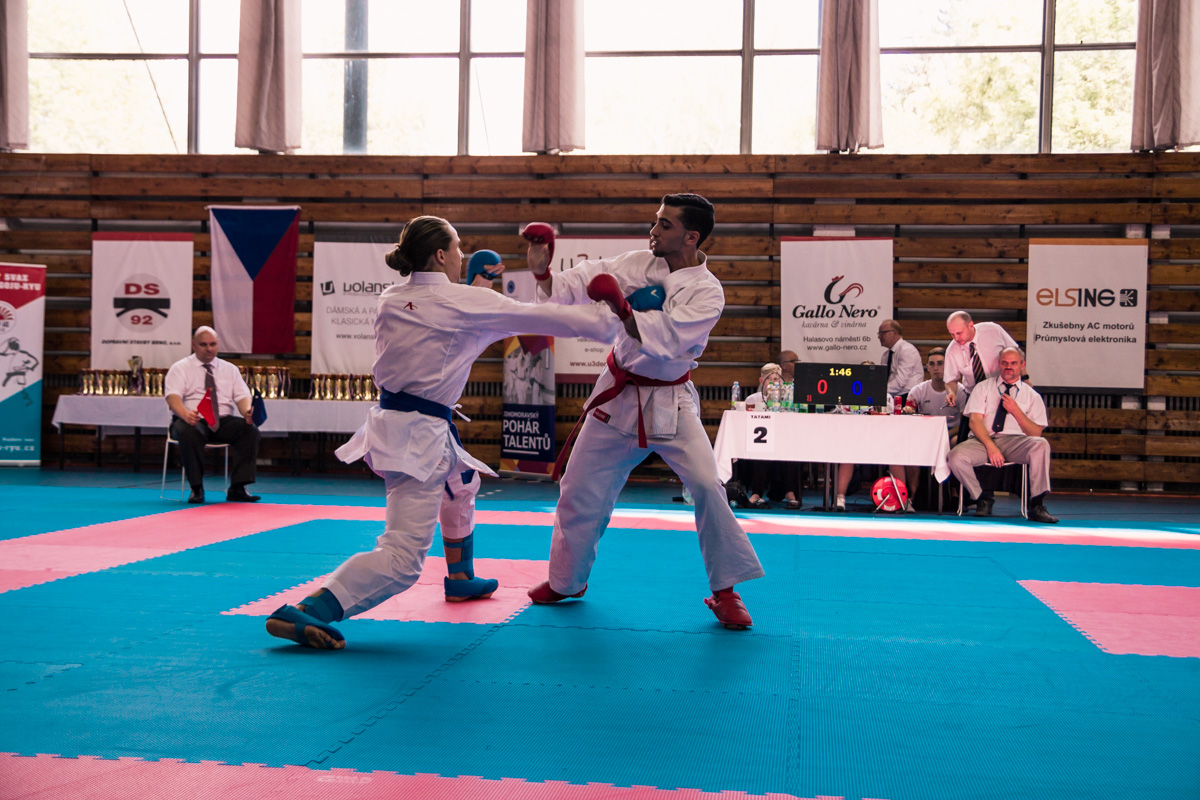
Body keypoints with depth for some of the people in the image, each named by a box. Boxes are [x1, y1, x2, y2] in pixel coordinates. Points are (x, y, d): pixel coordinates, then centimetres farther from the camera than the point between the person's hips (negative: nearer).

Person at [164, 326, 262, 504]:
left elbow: (242, 396, 6)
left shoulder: (230, 369, 16)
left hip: (224, 422, 3)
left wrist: (246, 411, -20)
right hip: (193, 422, -3)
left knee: (251, 430, -26)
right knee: (189, 433, -39)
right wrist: (185, 414, -34)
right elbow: (172, 397, -11)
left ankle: (237, 488, -23)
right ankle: (196, 488, -26)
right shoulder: (180, 368, 5)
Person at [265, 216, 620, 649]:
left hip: (390, 422, 9)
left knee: (460, 484, 35)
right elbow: (540, 318, -5)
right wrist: (607, 320, 8)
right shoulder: (465, 302, -12)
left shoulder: (390, 300, 5)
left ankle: (459, 577, 50)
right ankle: (303, 613, -21)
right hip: (420, 436, -9)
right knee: (402, 559, -10)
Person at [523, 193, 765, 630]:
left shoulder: (707, 292, -16)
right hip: (618, 394, 4)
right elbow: (577, 286, -6)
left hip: (670, 402, -4)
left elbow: (664, 339, -29)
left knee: (706, 486, -19)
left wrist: (621, 308, -38)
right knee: (580, 490, 9)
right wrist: (543, 271, -23)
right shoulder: (639, 263, -4)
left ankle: (725, 591, -2)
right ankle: (566, 581, 33)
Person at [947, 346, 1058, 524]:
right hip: (983, 440, 0)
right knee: (956, 457, -30)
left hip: (1014, 442, 0)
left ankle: (1037, 505, -25)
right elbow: (975, 421, 0)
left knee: (1041, 445, -32)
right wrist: (990, 446, -16)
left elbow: (1036, 433, 6)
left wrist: (1016, 411, -8)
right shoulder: (983, 388, 13)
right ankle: (983, 499, -5)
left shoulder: (1032, 395, 14)